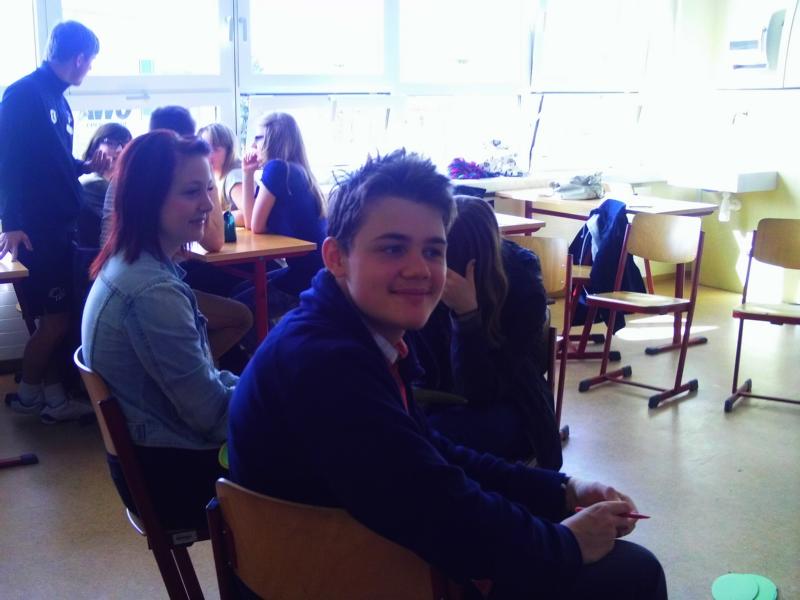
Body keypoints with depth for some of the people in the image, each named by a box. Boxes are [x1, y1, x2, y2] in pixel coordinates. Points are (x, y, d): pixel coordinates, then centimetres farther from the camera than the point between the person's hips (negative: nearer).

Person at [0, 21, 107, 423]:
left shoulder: (58, 101, 16)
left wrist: (87, 166, 9)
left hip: (58, 225, 9)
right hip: (35, 227, -9)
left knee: (55, 318, 10)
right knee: (55, 319, -5)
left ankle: (54, 400, 19)